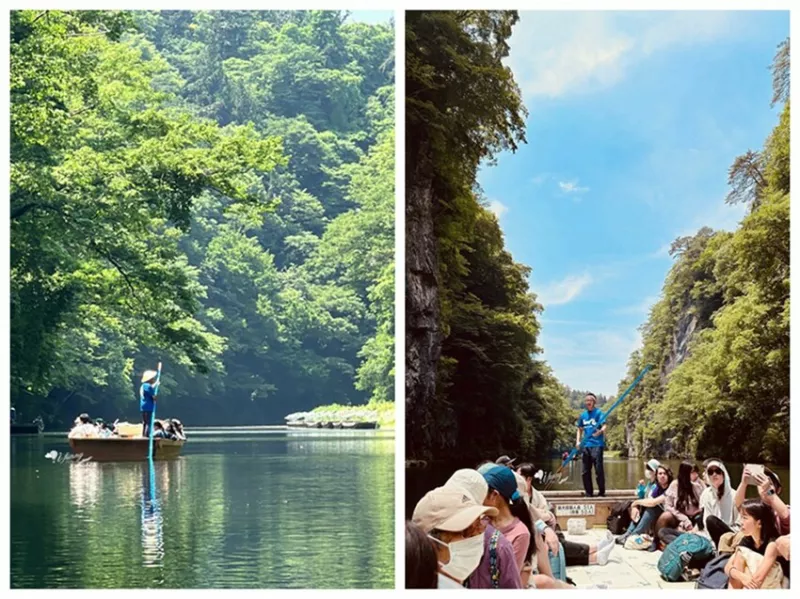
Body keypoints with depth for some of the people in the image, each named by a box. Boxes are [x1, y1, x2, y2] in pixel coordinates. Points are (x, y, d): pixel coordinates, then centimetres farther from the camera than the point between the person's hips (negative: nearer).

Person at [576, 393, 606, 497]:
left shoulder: (598, 413, -3)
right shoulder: (583, 415, 13)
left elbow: (604, 426, -15)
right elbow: (580, 429, 22)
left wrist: (600, 431, -36)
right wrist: (578, 441, 8)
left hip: (597, 444, -6)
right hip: (586, 445, 6)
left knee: (598, 469, -8)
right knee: (585, 471, 7)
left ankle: (602, 492, 0)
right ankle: (589, 492, 16)